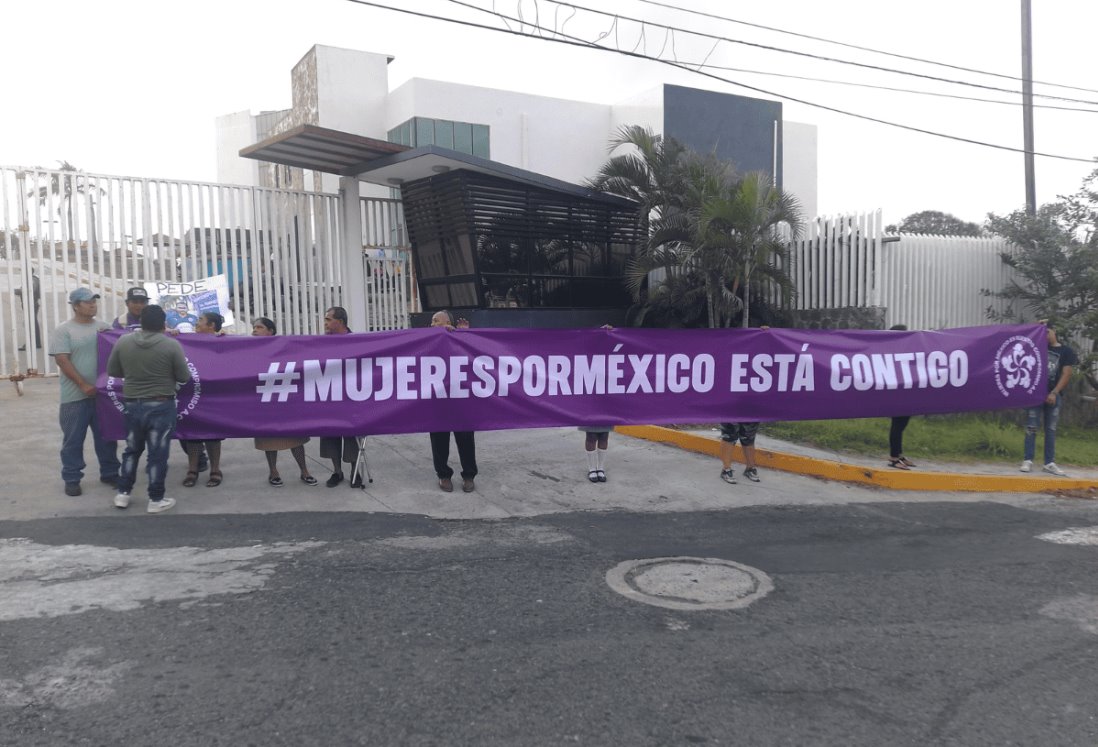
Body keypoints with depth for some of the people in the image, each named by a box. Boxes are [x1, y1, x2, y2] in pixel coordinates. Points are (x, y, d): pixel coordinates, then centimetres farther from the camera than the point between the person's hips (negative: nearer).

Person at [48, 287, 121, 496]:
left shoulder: (104, 327, 8)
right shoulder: (63, 330, -4)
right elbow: (62, 360, -10)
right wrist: (83, 385, -15)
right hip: (75, 396, -4)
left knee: (106, 437, 12)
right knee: (73, 439, 4)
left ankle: (109, 473, 24)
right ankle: (72, 479, 14)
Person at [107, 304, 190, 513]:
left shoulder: (123, 341, -4)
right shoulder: (172, 345, -14)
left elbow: (112, 372, 7)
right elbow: (184, 378, -9)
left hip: (132, 404, 4)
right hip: (161, 405, -4)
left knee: (132, 450, 19)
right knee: (157, 453, 3)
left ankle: (123, 493, 24)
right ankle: (156, 499, 9)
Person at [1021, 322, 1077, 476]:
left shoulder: (1067, 352, 4)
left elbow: (1066, 375, -3)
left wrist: (1054, 393, -12)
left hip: (1053, 395, -1)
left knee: (1051, 429, 3)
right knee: (1031, 427, -4)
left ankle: (1049, 463, 4)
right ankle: (1028, 460, -5)